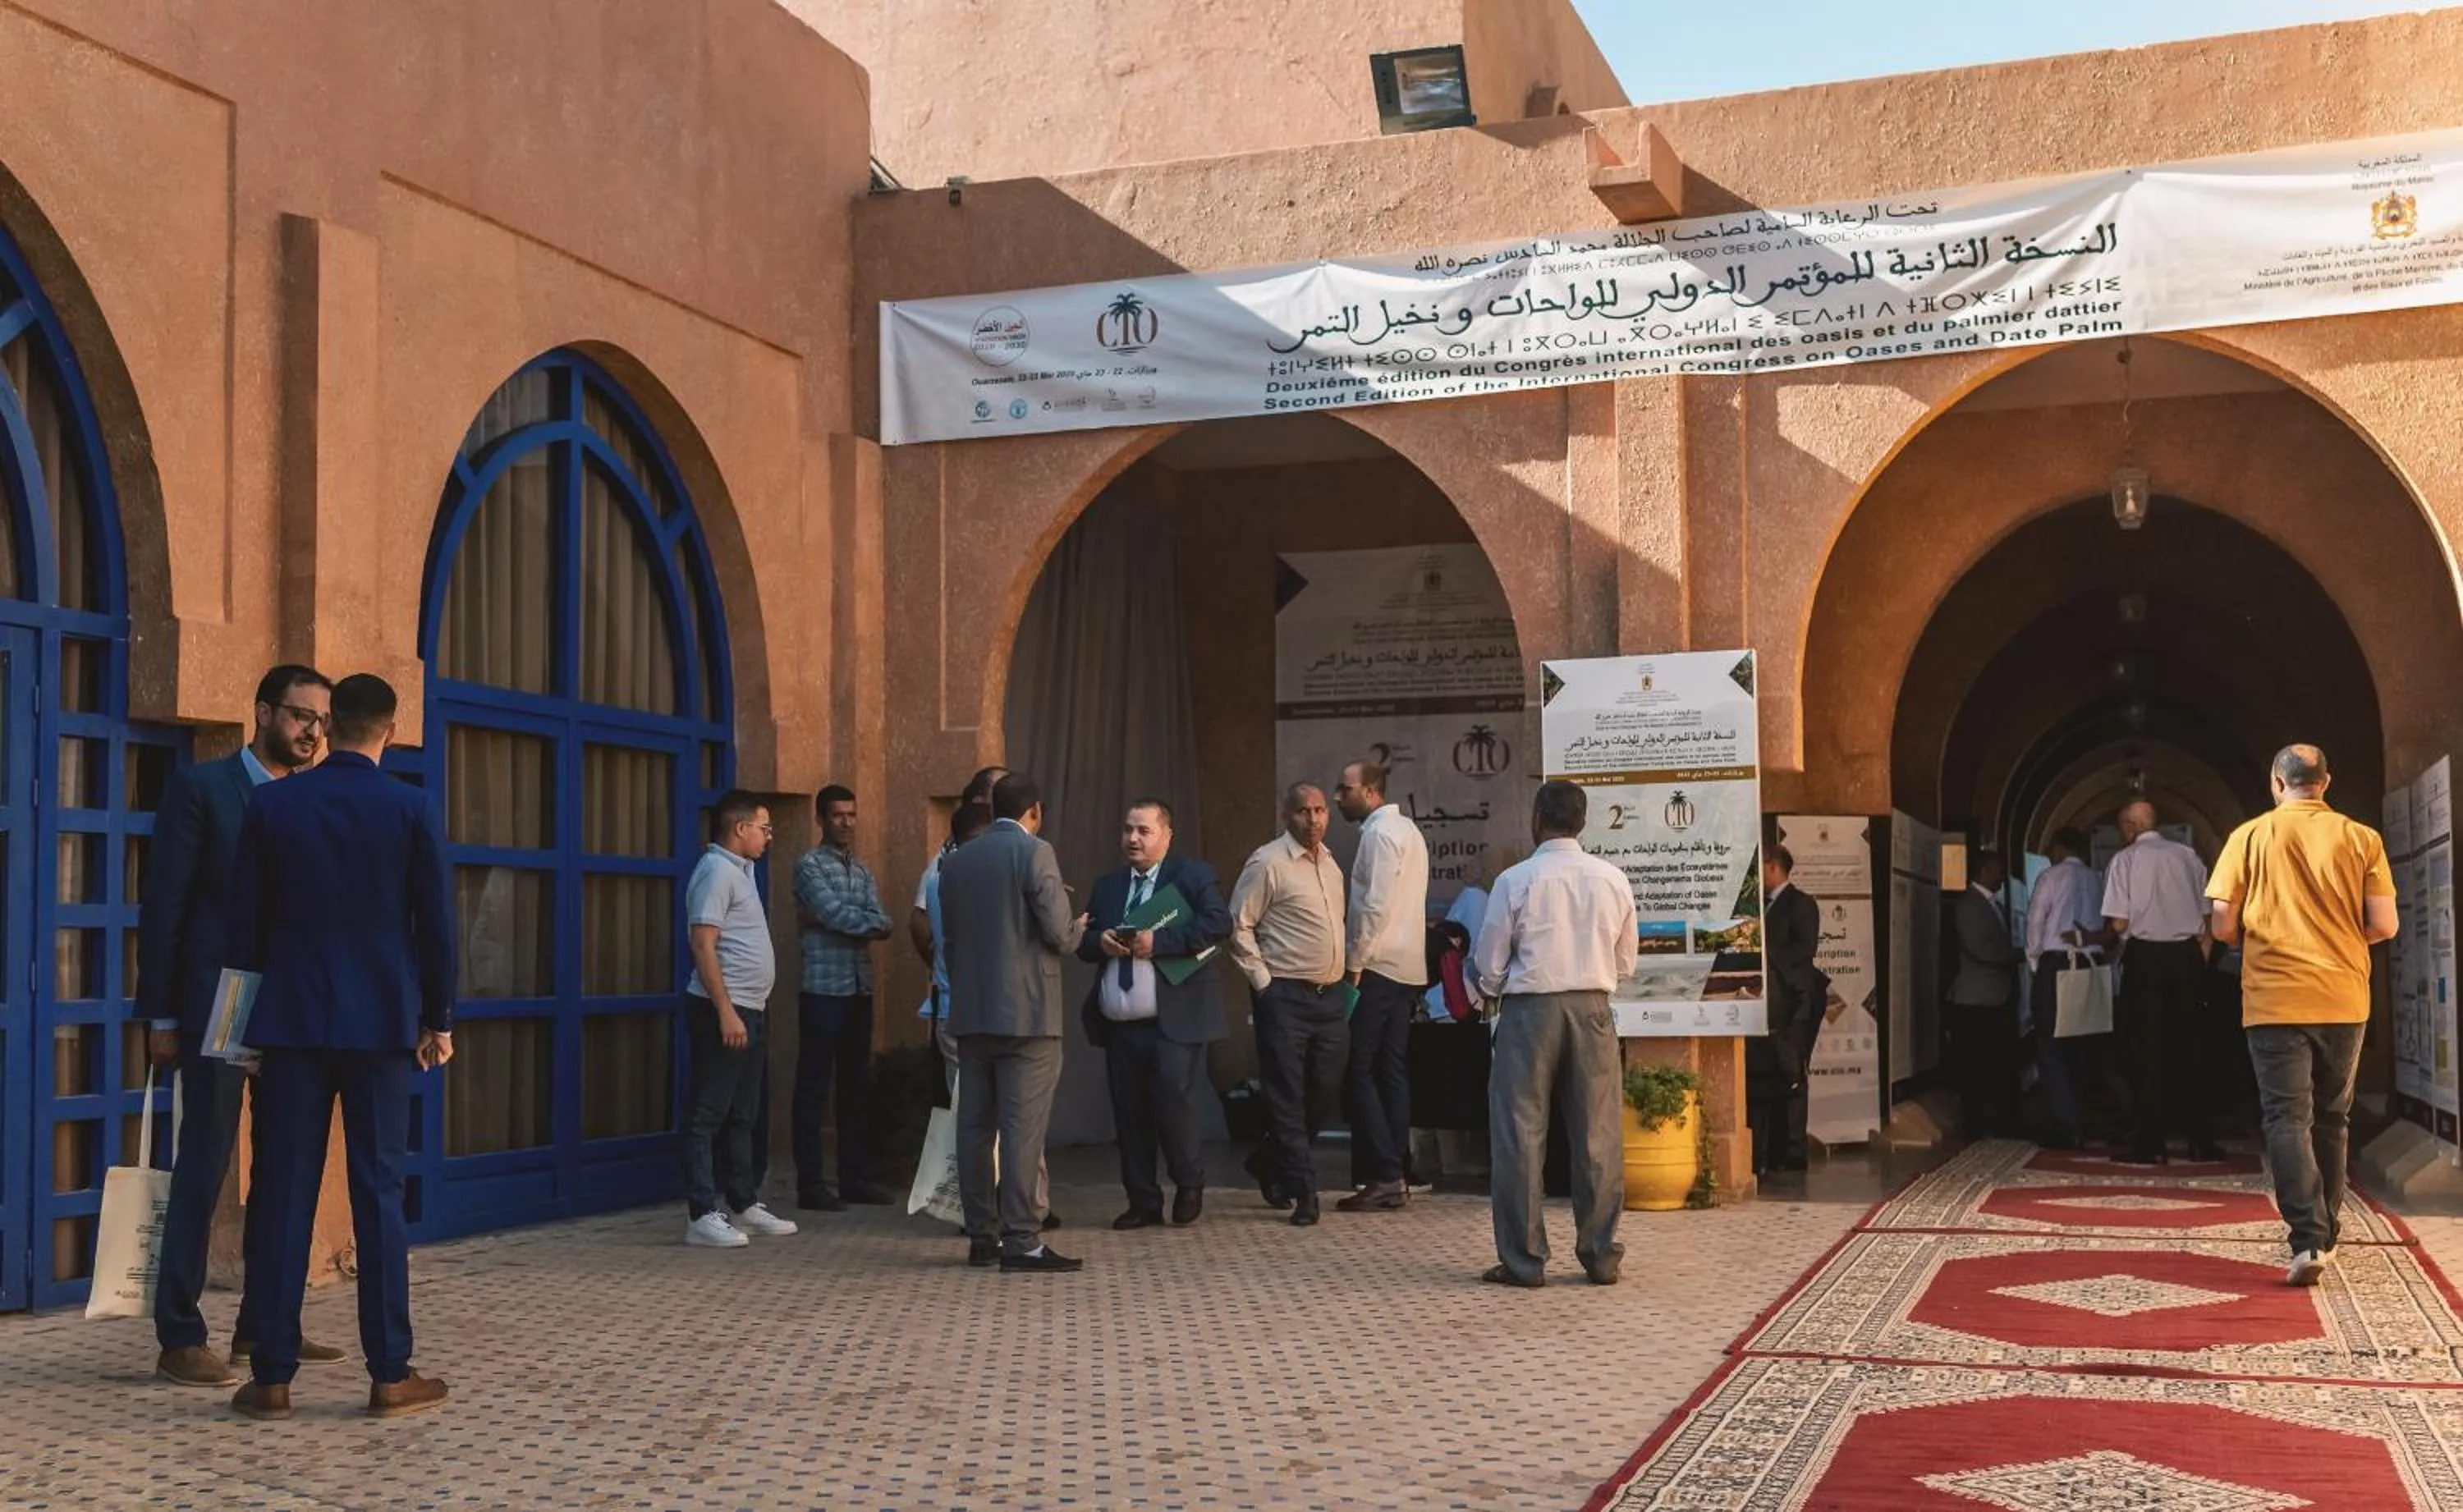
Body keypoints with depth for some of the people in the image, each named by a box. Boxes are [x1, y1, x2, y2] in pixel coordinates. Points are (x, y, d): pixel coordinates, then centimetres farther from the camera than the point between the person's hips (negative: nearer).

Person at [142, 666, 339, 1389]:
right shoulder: (199, 787, -3)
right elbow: (164, 905, -5)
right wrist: (162, 1016, -8)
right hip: (216, 1007, -5)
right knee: (203, 1167, -3)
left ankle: (264, 1322, 18)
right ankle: (179, 1337, 3)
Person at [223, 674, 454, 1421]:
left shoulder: (271, 803, 1)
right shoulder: (413, 809, -3)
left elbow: (246, 919, 5)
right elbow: (435, 923, -1)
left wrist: (250, 1020, 15)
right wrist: (438, 1019, 9)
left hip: (291, 1020, 1)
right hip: (381, 1022, -1)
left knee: (282, 1195, 4)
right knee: (378, 1194, 3)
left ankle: (271, 1375, 5)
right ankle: (390, 1373, 4)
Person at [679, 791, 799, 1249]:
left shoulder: (740, 869, 18)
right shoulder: (716, 871, -13)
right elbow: (703, 944, -20)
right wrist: (726, 1013, -24)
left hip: (750, 1011, 10)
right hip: (724, 1010, -10)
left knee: (742, 1116, 15)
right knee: (708, 1115, -7)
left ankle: (744, 1205, 23)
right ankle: (702, 1215, -6)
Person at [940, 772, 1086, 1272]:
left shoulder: (955, 860, 9)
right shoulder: (1035, 853, -9)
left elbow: (949, 931, 13)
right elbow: (1059, 933, -13)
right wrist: (1078, 928, 8)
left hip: (970, 1011, 6)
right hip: (1026, 1011, -6)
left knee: (975, 1125, 10)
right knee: (1023, 1127, -5)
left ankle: (981, 1236, 14)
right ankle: (1021, 1240, -5)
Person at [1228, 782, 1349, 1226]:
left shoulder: (1330, 863, 15)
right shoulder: (1267, 863, -8)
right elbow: (1239, 926, -9)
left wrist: (1343, 977, 16)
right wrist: (1263, 982, -11)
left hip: (1328, 995, 7)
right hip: (1284, 996, -7)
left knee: (1326, 1093, 9)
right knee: (1287, 1095, -3)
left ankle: (1270, 1163, 30)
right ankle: (1304, 1193, 2)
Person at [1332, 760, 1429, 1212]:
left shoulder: (1380, 832, -12)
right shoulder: (1406, 829, 18)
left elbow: (1377, 905, -19)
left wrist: (1354, 963, -13)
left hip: (1379, 967, -9)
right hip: (1407, 968, 9)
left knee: (1359, 1069, -6)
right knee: (1392, 1071, 9)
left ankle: (1386, 1177, -8)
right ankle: (1396, 1176, 10)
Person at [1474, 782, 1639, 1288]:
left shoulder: (1516, 881, -7)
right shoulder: (1613, 880, 3)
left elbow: (1489, 967, -2)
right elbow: (1625, 963, 10)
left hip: (1529, 1011, -3)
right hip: (1592, 1009, 3)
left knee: (1520, 1135, 3)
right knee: (1598, 1136, 9)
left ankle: (1523, 1260, 5)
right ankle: (1601, 1256, 14)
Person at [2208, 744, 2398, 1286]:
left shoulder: (2250, 837, -2)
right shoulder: (2361, 839, 1)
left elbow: (2223, 925, -4)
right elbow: (2384, 925, -2)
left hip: (2274, 998, -2)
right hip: (2343, 999, 2)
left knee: (2288, 1118, -3)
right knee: (2331, 1119, 16)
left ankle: (2308, 1238, -18)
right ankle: (2325, 1234, 24)